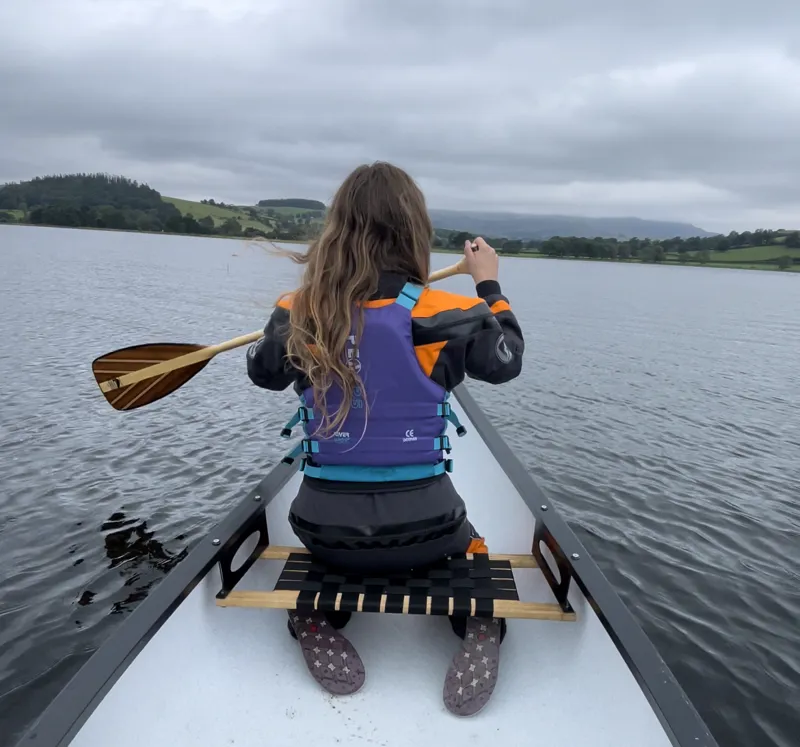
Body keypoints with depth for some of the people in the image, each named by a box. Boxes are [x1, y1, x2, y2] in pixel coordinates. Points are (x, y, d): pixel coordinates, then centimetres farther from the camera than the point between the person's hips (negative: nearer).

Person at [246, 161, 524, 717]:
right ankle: (480, 628, 5)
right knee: (466, 544, 33)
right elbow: (508, 360, 5)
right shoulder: (441, 314, -14)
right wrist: (489, 284, 16)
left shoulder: (300, 312, -7)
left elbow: (263, 371, 13)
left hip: (325, 529, 2)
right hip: (423, 528, -1)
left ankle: (317, 622, 13)